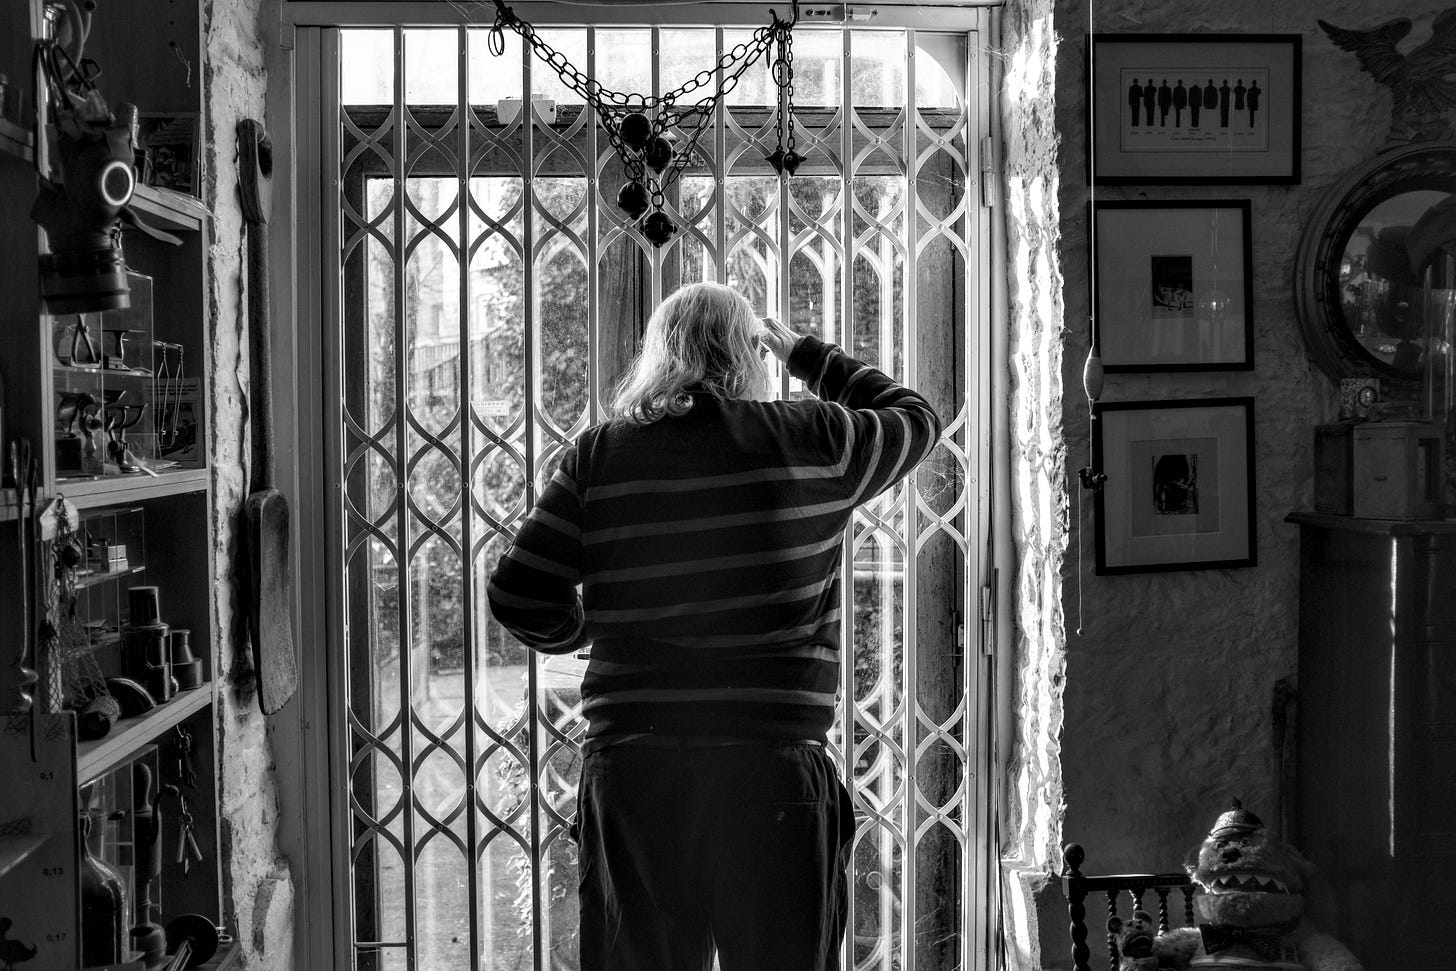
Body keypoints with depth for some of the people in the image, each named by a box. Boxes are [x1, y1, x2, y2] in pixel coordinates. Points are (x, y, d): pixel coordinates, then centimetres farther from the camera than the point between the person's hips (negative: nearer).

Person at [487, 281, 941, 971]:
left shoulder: (598, 455, 2)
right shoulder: (813, 441, 1)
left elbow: (517, 598, 0)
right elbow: (915, 418, 21)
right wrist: (805, 354, 32)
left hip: (627, 773, 2)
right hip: (773, 769, -1)